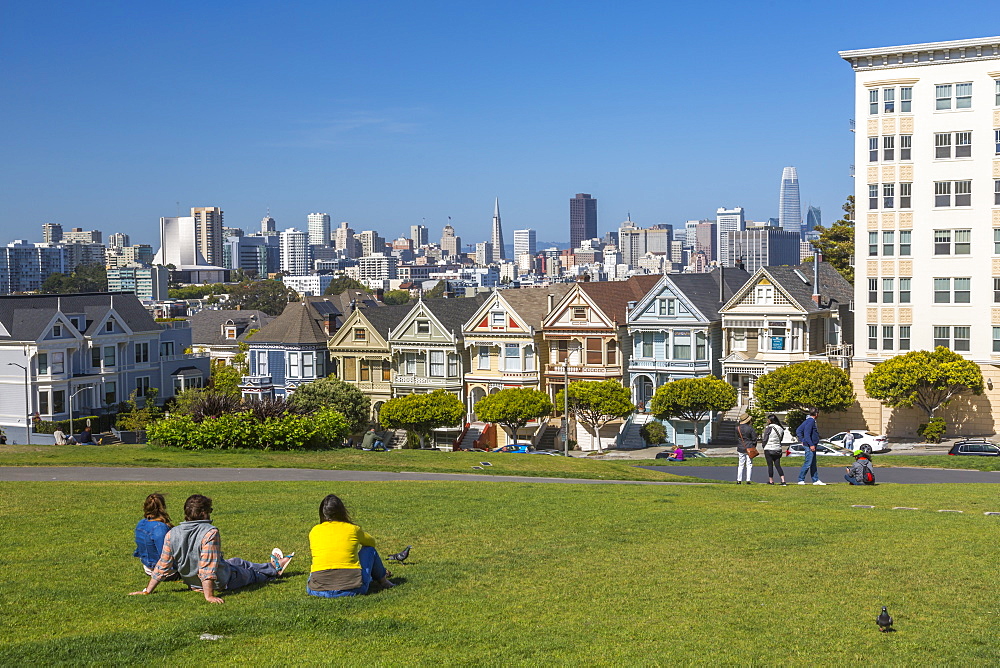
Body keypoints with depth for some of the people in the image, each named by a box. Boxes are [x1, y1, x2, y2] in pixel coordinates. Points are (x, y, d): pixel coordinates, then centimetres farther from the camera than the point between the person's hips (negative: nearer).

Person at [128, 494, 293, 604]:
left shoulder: (172, 534, -15)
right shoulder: (210, 533, -32)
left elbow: (162, 567, -11)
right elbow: (208, 567, -34)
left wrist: (147, 591, -2)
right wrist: (209, 596, -30)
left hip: (191, 581, 7)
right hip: (221, 582, -6)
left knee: (237, 562, 29)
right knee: (250, 573, 24)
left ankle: (273, 567, 53)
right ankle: (275, 569, 55)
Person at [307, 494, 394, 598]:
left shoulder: (314, 531, 7)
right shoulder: (352, 529, 4)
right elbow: (371, 542, 26)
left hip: (317, 590, 2)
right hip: (352, 589, -2)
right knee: (369, 549, 22)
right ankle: (383, 580, 45)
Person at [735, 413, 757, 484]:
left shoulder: (737, 428, 0)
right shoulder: (750, 428, -11)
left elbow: (736, 438, 8)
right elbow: (754, 439, -5)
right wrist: (753, 447, 9)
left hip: (740, 448, 3)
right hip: (749, 448, -3)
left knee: (740, 465, 9)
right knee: (749, 465, 3)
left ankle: (738, 480, 7)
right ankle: (748, 480, 0)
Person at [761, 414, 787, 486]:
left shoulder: (768, 428, -13)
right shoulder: (781, 429, 4)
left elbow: (765, 440, -12)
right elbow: (781, 439, 11)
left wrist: (761, 439, 7)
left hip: (769, 449, -5)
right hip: (778, 449, 5)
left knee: (770, 465, 5)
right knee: (778, 465, 7)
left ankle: (771, 481, 11)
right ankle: (783, 481, -2)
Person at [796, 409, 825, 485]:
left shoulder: (808, 420, 15)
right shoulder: (811, 421, -14)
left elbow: (798, 431, 18)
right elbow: (806, 434, -23)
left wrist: (802, 440, 13)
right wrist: (811, 445, -24)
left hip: (811, 446, 10)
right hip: (809, 446, -10)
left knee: (813, 464, 13)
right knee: (808, 463, -7)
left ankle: (816, 480, 17)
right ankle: (801, 480, -4)